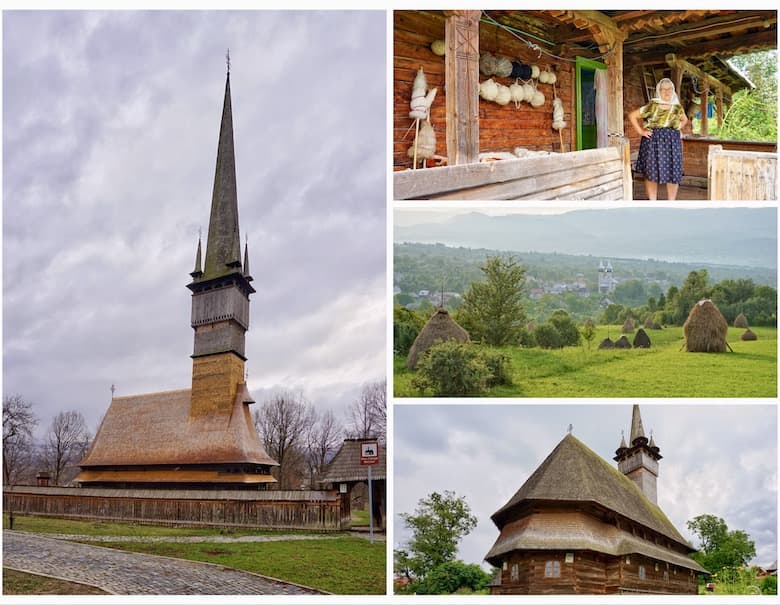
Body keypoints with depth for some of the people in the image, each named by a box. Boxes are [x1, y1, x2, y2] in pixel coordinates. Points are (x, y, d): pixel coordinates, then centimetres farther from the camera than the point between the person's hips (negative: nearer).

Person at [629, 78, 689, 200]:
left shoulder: (677, 107, 7)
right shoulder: (652, 106, -3)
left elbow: (684, 119, 28)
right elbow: (632, 115, -1)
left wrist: (679, 129, 11)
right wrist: (640, 131, -6)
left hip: (672, 143, 2)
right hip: (653, 142, -2)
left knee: (673, 173, -1)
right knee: (651, 172, 0)